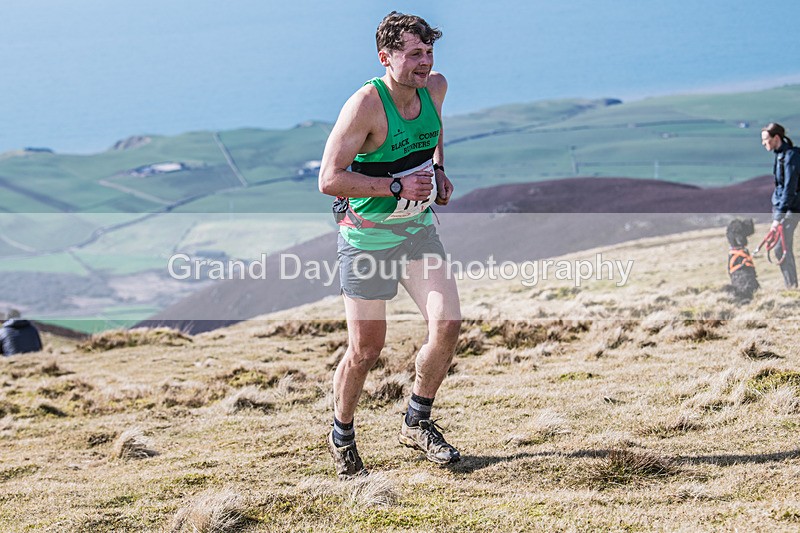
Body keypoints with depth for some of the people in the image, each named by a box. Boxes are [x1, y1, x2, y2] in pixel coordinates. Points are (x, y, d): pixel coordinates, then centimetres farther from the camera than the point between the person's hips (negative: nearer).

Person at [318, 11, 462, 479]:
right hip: (367, 236, -5)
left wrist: (438, 169, 8)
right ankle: (342, 436, 27)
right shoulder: (366, 104, -23)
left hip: (418, 229, 5)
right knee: (366, 349, 1)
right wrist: (398, 186, -27)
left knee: (448, 324, -9)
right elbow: (330, 180, -25)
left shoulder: (436, 87, -3)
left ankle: (418, 423, 13)